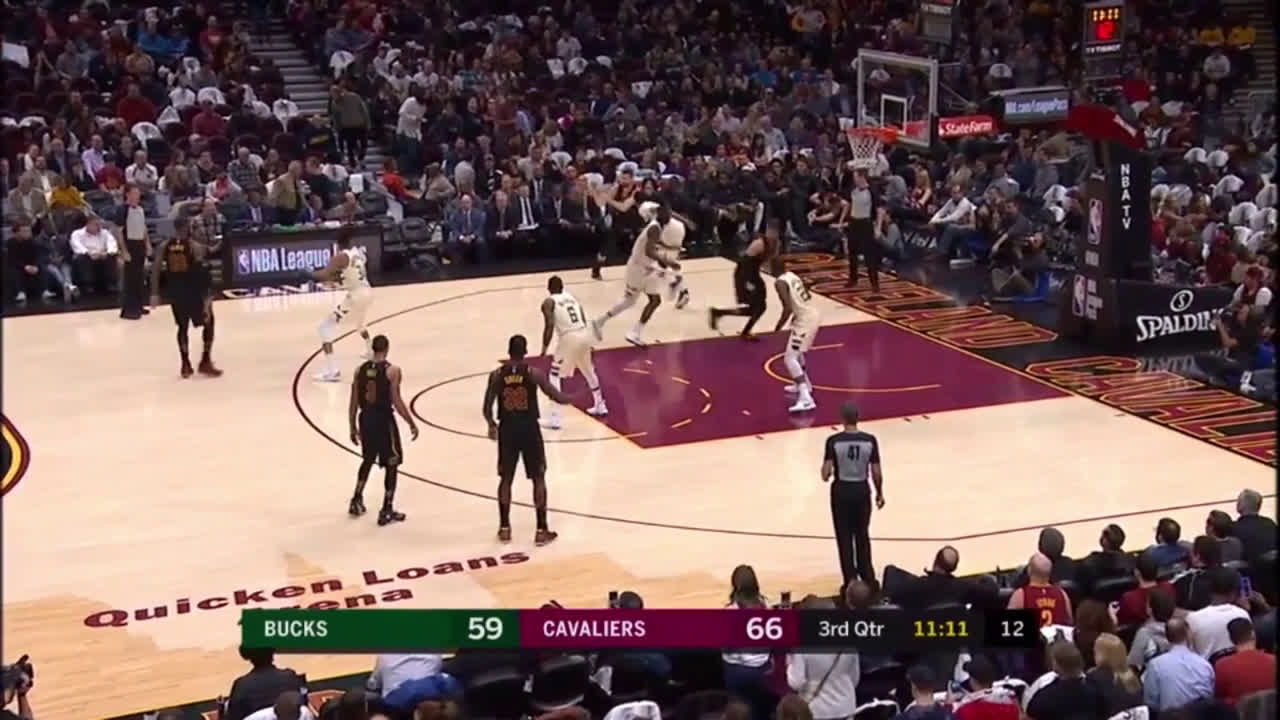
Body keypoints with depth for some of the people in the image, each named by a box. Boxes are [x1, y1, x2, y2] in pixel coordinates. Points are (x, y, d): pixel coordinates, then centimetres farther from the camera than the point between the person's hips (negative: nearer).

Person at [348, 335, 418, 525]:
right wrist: (412, 424, -5)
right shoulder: (392, 371, -13)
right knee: (391, 465, 7)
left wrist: (353, 427, 15)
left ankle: (356, 502, 31)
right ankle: (386, 511, 7)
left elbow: (354, 403, 5)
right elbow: (396, 401, -15)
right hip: (384, 420, -5)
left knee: (368, 460, 26)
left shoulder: (360, 370, 2)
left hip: (366, 419, 5)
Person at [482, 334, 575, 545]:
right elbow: (557, 397, -8)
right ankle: (541, 530, 7)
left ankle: (504, 528, 18)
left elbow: (486, 408, -3)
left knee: (506, 478, 16)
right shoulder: (533, 373, -10)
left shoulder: (497, 375, -5)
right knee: (538, 478, 8)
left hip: (507, 429, 2)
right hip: (529, 429, -2)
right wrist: (574, 398, 14)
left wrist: (491, 424, 18)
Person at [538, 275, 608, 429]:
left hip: (569, 338, -6)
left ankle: (554, 418, -5)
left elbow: (549, 325, -11)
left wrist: (544, 348, -6)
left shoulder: (548, 302, 2)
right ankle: (600, 406, 47)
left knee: (554, 376, 4)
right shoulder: (572, 298, 20)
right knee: (589, 371, 30)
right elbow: (583, 321, 17)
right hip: (584, 335, 6)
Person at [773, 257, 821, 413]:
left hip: (804, 320, -10)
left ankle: (806, 399, -22)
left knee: (790, 358, -10)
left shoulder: (780, 282, -15)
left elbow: (788, 308, -24)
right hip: (812, 314, 10)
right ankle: (804, 384, 45)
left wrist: (779, 327, -11)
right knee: (796, 350, 32)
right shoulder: (792, 276, 13)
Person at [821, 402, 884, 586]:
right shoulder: (870, 440, -9)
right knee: (862, 536, 17)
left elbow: (826, 475, -14)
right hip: (862, 490, 2)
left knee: (845, 538, 8)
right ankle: (868, 580, 22)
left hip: (841, 491, -2)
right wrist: (879, 493, 11)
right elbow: (876, 473, -5)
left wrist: (827, 474, 10)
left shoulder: (833, 441, -14)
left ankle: (851, 583, 9)